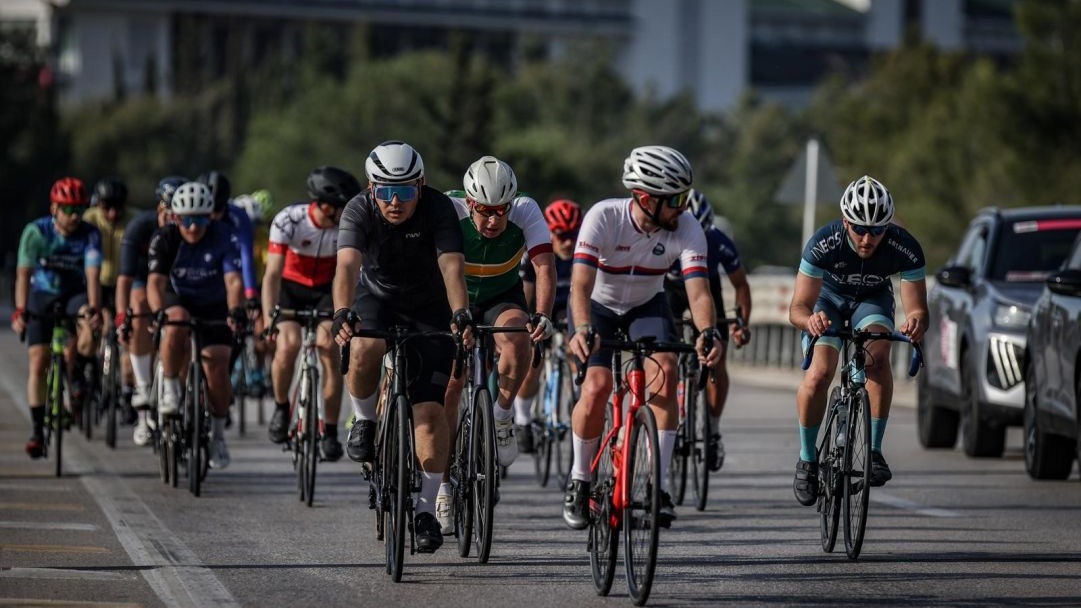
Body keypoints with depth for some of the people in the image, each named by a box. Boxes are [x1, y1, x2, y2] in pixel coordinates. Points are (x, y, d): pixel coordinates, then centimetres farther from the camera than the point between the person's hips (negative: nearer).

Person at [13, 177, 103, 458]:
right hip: (42, 297, 0)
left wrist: (93, 309, -42)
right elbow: (24, 273, -26)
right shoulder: (36, 232, -20)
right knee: (38, 362, -9)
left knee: (91, 332, -31)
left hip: (75, 295, 0)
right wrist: (19, 311, -37)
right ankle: (37, 430, -3)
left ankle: (76, 376, -2)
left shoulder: (90, 234, -18)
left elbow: (93, 275, -27)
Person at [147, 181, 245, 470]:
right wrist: (159, 312, -48)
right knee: (176, 324, -35)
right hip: (178, 301, 0)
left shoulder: (224, 238, -23)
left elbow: (233, 280, -32)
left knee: (217, 364, -14)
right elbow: (155, 281, -29)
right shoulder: (164, 238, -20)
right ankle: (170, 389, -18)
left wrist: (236, 310, -51)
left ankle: (217, 434, 4)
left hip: (214, 308, 0)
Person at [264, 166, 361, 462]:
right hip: (291, 286, -1)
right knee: (288, 346, -24)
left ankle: (330, 433, -5)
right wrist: (269, 318, -42)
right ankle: (281, 407, 3)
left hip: (327, 290, 1)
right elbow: (272, 274, -31)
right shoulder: (288, 220, -29)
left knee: (330, 354, -16)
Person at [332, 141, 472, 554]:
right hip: (377, 298, 1)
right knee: (365, 351, -35)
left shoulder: (438, 209, -25)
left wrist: (461, 315, -55)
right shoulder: (359, 211, -23)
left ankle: (426, 508, 0)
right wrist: (342, 313, -55)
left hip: (429, 309, -1)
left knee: (430, 409, -13)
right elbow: (347, 265, -37)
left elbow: (452, 266, -37)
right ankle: (364, 420, -4)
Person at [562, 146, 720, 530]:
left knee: (665, 369, -25)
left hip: (647, 305, 2)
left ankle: (658, 486, -19)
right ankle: (579, 481, 3)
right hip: (598, 305, -2)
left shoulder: (686, 228, -25)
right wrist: (583, 331, -57)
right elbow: (581, 284, -39)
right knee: (596, 387, -22)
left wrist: (707, 332, -52)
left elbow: (698, 290, -32)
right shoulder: (603, 217, -31)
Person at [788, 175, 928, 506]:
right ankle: (807, 460, -1)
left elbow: (917, 308, -31)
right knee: (819, 373, -21)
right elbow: (798, 308, -34)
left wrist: (916, 322, -55)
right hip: (828, 296, -1)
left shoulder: (905, 249, -33)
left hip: (872, 297, 1)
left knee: (878, 357, -30)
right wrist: (810, 320, -58)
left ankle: (874, 451, -19)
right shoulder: (823, 244, -36)